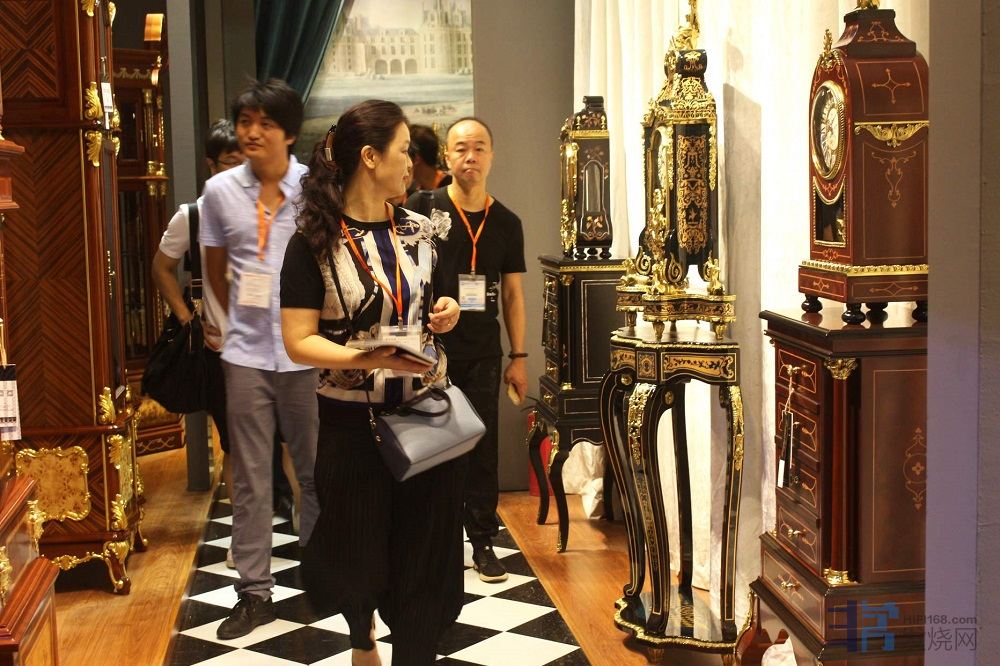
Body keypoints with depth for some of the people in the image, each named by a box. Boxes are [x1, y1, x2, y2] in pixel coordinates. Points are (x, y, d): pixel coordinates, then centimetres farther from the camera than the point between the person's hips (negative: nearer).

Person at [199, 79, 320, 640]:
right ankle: (255, 591, 15)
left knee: (316, 471, 11)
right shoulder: (220, 191, 2)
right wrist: (241, 316, 11)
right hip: (247, 352, 1)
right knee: (250, 477, 6)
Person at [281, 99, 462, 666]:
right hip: (354, 421, -3)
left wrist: (444, 316, -2)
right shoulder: (315, 243, -10)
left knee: (426, 553, 4)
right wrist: (367, 359, -27)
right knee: (358, 554, 14)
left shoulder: (420, 231, 5)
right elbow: (298, 341, -13)